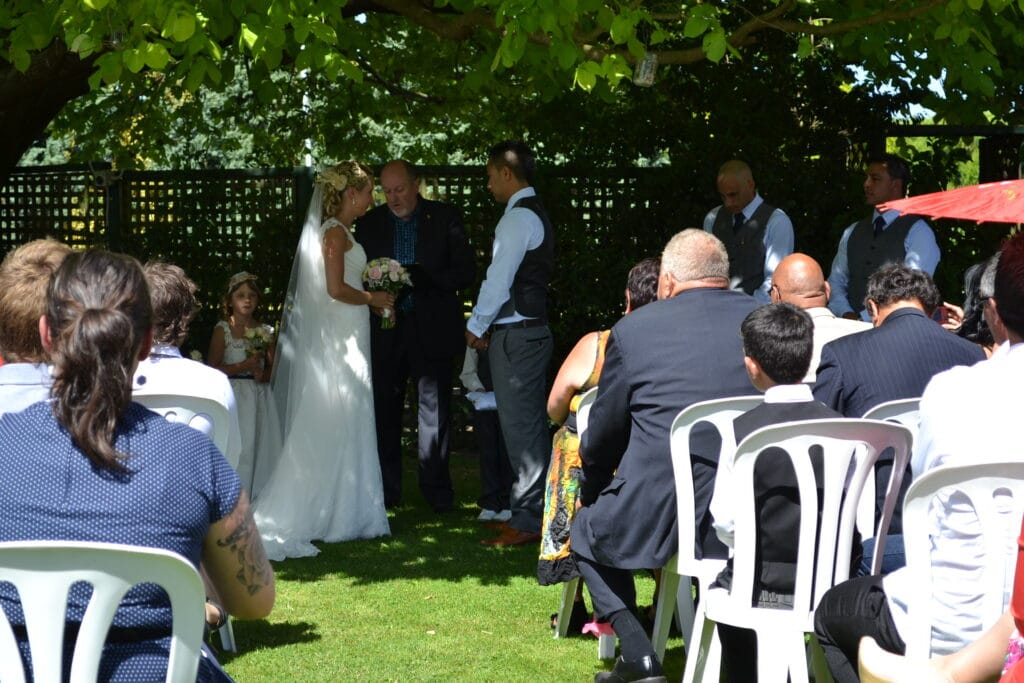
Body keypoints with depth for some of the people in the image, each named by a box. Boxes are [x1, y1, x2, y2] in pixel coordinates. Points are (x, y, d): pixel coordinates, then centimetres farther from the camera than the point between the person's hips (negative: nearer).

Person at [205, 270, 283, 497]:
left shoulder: (265, 331, 10)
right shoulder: (223, 330, -1)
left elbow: (273, 367, 13)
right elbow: (213, 368, -9)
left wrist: (263, 374, -8)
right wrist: (244, 366, -14)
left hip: (260, 397, 4)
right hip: (233, 394, -4)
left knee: (262, 447, 1)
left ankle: (259, 496, 7)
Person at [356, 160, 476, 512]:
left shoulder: (445, 218, 0)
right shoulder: (369, 223, 7)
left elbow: (465, 270, -4)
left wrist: (425, 278, -20)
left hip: (431, 327, -2)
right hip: (385, 329, 2)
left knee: (434, 409, 1)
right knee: (384, 410, 4)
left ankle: (436, 488, 8)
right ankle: (387, 489, 11)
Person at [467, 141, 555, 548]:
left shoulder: (519, 218, -15)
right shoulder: (535, 213, 17)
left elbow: (499, 280, -17)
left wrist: (476, 326, -6)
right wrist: (488, 324, 13)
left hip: (515, 335, -10)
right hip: (533, 329, 10)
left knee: (520, 427, -8)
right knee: (532, 426, 13)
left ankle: (527, 521, -6)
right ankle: (535, 512, 19)